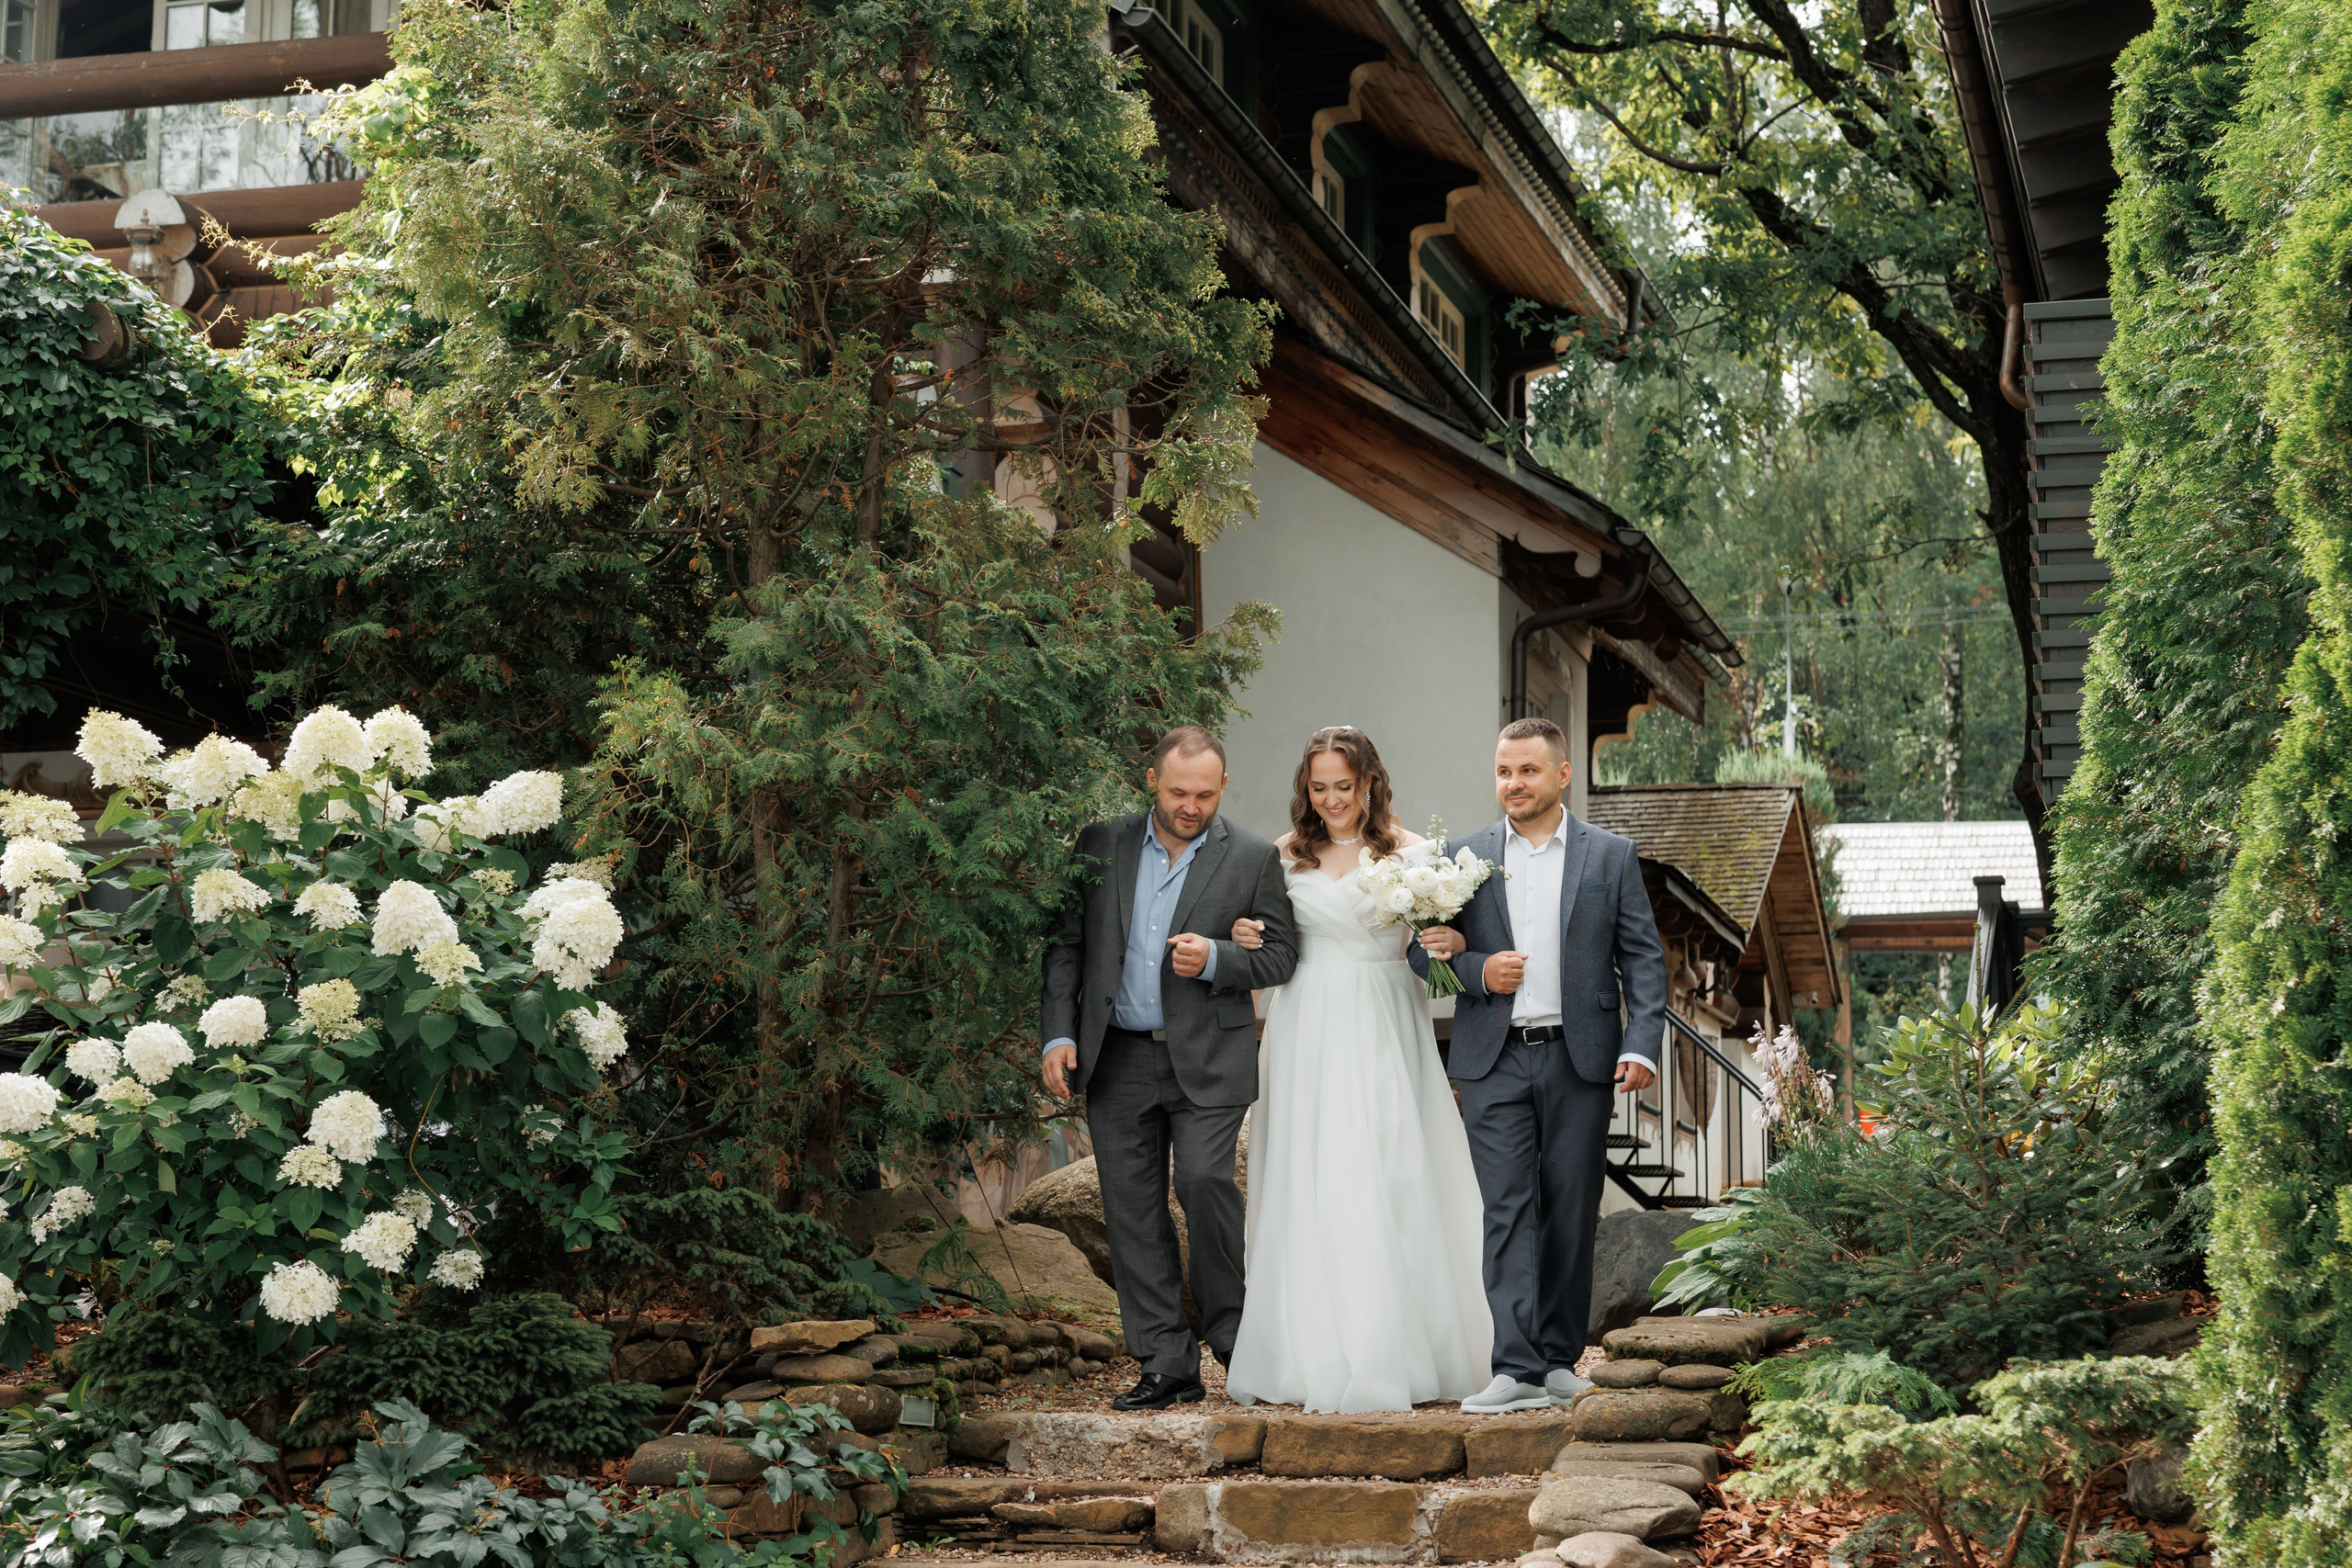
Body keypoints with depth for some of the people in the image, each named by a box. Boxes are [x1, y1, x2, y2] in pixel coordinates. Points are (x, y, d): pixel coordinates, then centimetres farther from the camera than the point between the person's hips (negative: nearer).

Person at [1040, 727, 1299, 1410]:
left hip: (1208, 1059, -3)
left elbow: (1280, 954, 3)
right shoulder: (1101, 845, 6)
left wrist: (1215, 959, -15)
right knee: (1132, 1208, 2)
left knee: (1204, 1180, -18)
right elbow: (1066, 945, 8)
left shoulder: (1252, 858, 0)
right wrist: (1059, 1035, -1)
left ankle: (1233, 1332, 4)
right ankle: (1167, 1365, 9)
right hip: (1117, 1060, 3)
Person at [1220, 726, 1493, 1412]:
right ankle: (1314, 1352, 4)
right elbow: (1269, 945, 18)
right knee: (1310, 1187, -1)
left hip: (1385, 1031, -2)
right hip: (1310, 1035, 2)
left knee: (1389, 1185, -5)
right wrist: (1243, 938, -4)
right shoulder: (1287, 854, 9)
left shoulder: (1407, 851, 3)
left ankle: (1394, 1350, 2)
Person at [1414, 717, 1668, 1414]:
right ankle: (1518, 1369, -12)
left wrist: (1640, 1045, -8)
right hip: (1494, 1062, 0)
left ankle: (1558, 1357, 17)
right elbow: (1427, 951, 11)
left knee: (1570, 1215, 6)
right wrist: (1476, 970, -10)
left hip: (1579, 1060, 0)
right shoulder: (1463, 856, 7)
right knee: (1508, 1211, -8)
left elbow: (1643, 958, 4)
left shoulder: (1610, 855, 6)